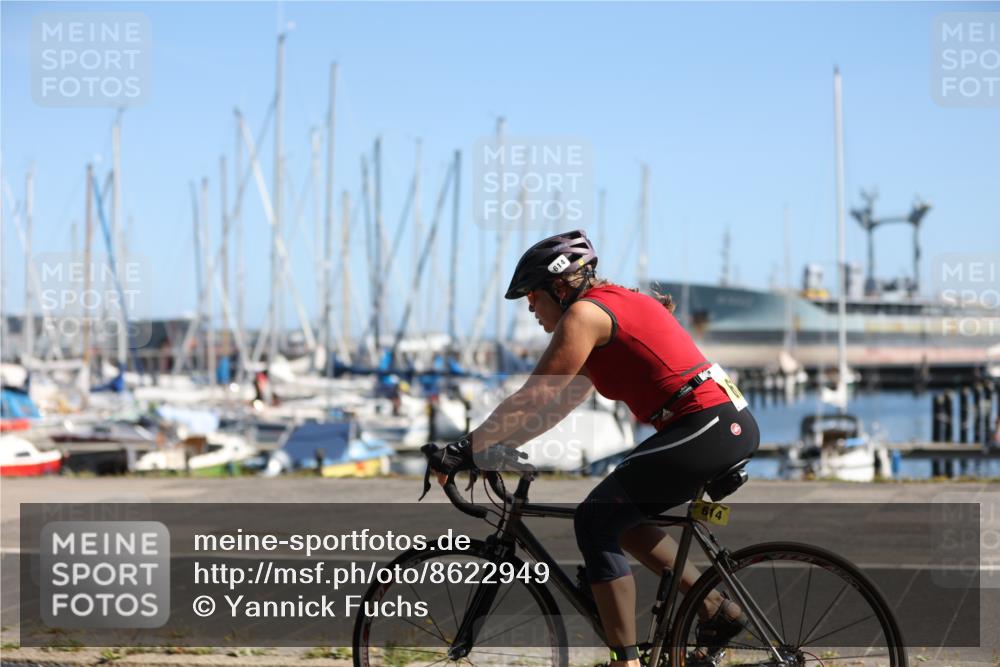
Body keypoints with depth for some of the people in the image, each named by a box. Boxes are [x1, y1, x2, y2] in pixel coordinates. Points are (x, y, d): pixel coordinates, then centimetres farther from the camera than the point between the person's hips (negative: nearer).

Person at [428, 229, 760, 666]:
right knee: (617, 517, 19)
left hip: (706, 430, -10)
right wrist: (491, 446, 23)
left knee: (595, 521, -4)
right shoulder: (616, 302, 22)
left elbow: (532, 401, -11)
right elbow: (560, 401, 25)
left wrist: (465, 450, -7)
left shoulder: (583, 314, -6)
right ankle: (716, 608, 17)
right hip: (734, 424, 10)